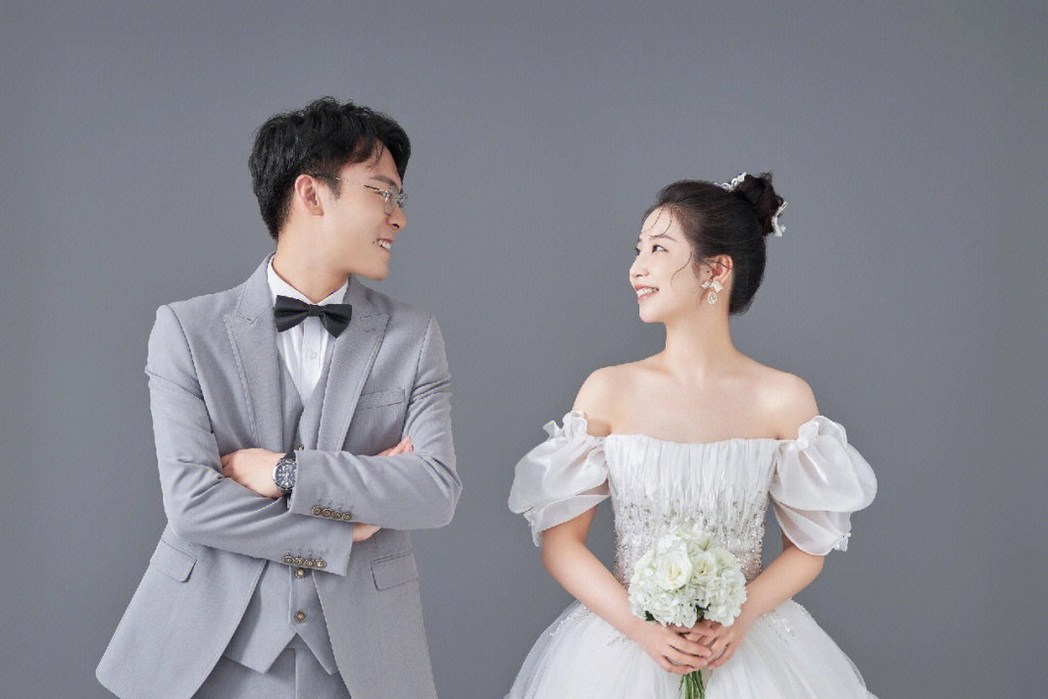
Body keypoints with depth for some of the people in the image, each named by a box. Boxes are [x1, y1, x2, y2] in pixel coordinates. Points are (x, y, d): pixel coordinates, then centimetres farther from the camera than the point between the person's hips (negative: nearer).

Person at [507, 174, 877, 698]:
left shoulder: (784, 399, -7)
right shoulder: (609, 391, -6)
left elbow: (807, 547, 1)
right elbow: (560, 541, -3)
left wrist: (739, 618, -14)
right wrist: (640, 627, -14)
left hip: (747, 647, 0)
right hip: (623, 647, 0)